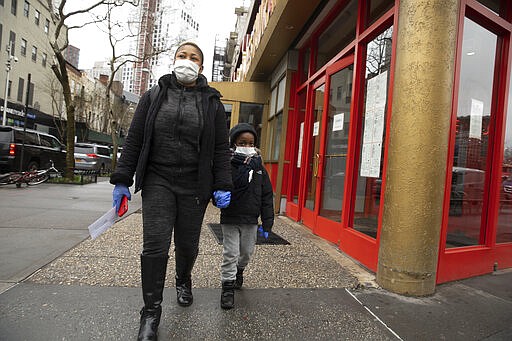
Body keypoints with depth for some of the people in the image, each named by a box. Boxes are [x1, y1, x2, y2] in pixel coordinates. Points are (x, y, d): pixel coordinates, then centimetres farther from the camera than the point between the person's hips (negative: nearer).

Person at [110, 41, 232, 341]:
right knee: (155, 246, -5)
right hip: (158, 182, 0)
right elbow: (134, 140, 6)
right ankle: (151, 313, 13)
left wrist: (223, 186, -7)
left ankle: (184, 281, 45)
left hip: (194, 187, 0)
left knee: (187, 244, 12)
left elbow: (221, 149, 2)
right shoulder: (154, 96, 7)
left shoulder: (212, 102, 5)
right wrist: (122, 179, 2)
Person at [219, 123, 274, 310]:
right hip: (230, 219, -4)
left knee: (247, 252, 19)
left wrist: (267, 222, 0)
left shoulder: (259, 168, 1)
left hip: (251, 220, 4)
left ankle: (239, 270, 49)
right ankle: (228, 286, 20)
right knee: (230, 253, 3)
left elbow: (267, 197, 3)